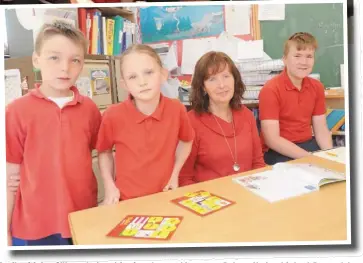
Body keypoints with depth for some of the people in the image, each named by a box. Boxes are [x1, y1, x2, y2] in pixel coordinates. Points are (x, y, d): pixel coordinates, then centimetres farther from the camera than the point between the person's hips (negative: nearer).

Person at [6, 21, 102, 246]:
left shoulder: (90, 108, -2)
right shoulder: (17, 111, -9)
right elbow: (10, 175, -4)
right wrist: (4, 231, 0)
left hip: (85, 218, 2)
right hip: (37, 224, -2)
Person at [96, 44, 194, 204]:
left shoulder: (176, 109, -13)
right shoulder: (113, 115, -17)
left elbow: (186, 141, 8)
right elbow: (104, 151, 3)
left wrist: (174, 175, 1)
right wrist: (109, 186, -5)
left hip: (165, 197, 2)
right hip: (126, 201, -1)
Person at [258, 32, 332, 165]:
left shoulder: (317, 87, 4)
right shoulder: (271, 90, -16)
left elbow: (321, 129, 6)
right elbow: (272, 139, -20)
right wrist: (310, 157, -24)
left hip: (308, 144, 7)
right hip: (278, 152, -6)